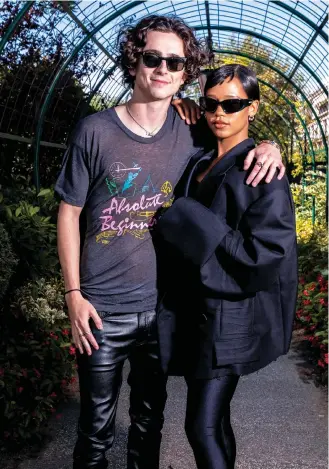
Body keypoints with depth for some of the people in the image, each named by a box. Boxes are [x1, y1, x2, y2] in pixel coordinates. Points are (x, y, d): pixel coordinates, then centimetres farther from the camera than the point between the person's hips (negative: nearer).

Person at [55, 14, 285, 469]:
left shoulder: (189, 137, -1)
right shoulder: (95, 131, -9)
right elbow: (70, 213, -4)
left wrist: (267, 148, -8)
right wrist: (74, 294, -8)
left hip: (161, 307, 3)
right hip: (102, 310, -2)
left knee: (150, 417, 21)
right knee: (97, 424, 12)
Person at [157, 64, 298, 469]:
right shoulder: (200, 165, 10)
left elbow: (266, 252, -20)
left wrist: (190, 221, -18)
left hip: (230, 316, -7)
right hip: (193, 307, 7)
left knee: (203, 427, -5)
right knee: (214, 418, 17)